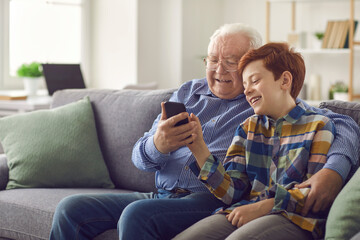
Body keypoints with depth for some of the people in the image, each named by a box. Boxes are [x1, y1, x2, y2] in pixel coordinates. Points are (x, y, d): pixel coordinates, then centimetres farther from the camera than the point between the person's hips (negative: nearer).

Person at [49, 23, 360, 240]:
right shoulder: (188, 93, 19)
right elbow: (140, 157, 12)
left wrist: (334, 170, -25)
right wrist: (157, 145, -16)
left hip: (211, 200, -5)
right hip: (161, 196, 6)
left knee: (137, 214, -34)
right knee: (71, 209, -13)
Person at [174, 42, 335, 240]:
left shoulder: (318, 125, 8)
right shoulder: (247, 128, 22)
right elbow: (232, 192, 9)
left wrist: (262, 207, -14)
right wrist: (197, 146, -3)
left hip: (292, 218, -4)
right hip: (244, 212, 4)